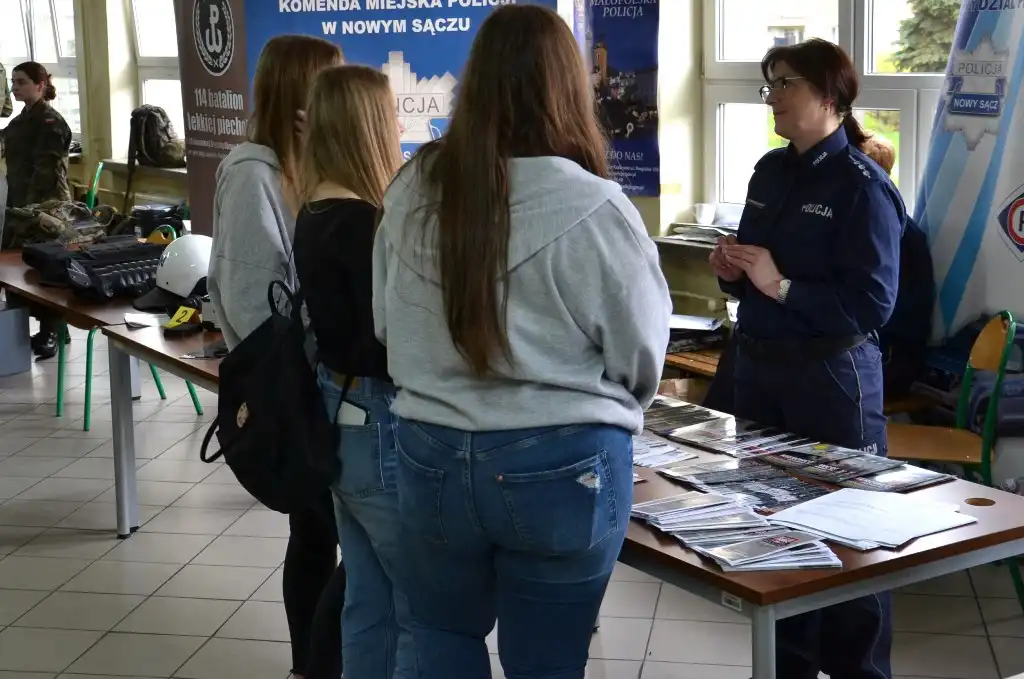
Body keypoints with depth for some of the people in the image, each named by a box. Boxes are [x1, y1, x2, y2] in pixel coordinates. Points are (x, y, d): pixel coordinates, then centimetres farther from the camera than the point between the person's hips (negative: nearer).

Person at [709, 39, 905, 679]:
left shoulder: (863, 185, -14)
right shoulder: (770, 171, 7)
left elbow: (874, 304, -20)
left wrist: (780, 286, -23)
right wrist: (732, 269, -5)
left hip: (832, 376, -7)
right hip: (758, 365, 8)